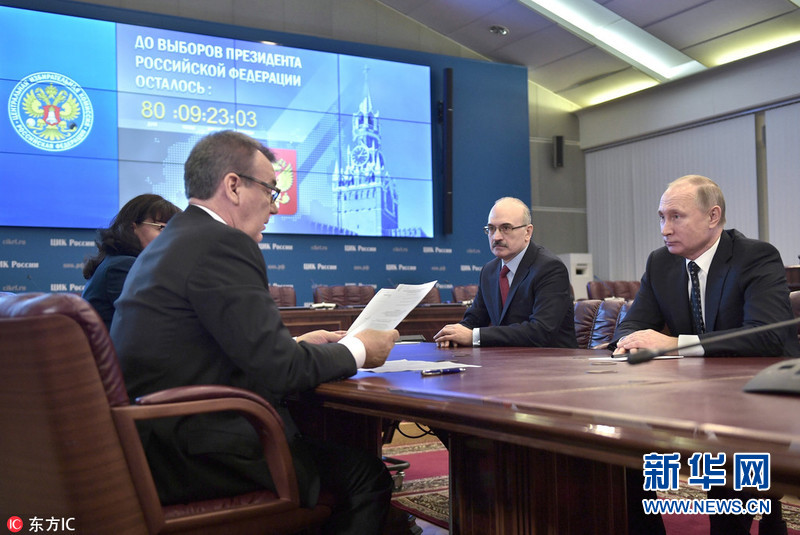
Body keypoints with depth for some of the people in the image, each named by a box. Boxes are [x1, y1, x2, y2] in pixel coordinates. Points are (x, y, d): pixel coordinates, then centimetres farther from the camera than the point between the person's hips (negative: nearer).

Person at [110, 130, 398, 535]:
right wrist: (357, 349, -2)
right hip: (190, 457, -10)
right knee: (367, 474, -3)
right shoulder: (222, 244, -16)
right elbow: (278, 370, -18)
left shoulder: (170, 242, 14)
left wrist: (297, 345, 16)